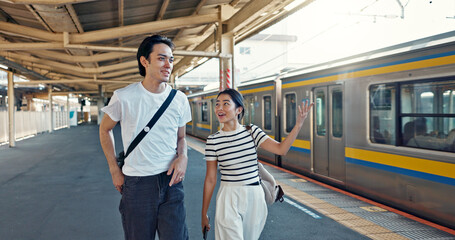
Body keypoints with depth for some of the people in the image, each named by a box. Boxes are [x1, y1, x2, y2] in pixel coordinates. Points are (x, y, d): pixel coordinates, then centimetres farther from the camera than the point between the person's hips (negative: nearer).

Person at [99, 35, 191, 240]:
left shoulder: (179, 99, 2)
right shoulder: (123, 97, -7)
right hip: (136, 184, -1)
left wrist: (183, 157, -8)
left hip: (170, 180, 2)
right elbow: (104, 130, 9)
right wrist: (115, 171, 5)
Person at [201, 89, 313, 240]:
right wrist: (204, 214, 3)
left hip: (255, 196, 2)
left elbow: (281, 149, -11)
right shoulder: (213, 140, -5)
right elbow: (210, 179, -1)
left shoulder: (252, 131, 0)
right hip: (229, 198, -2)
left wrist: (298, 125, -21)